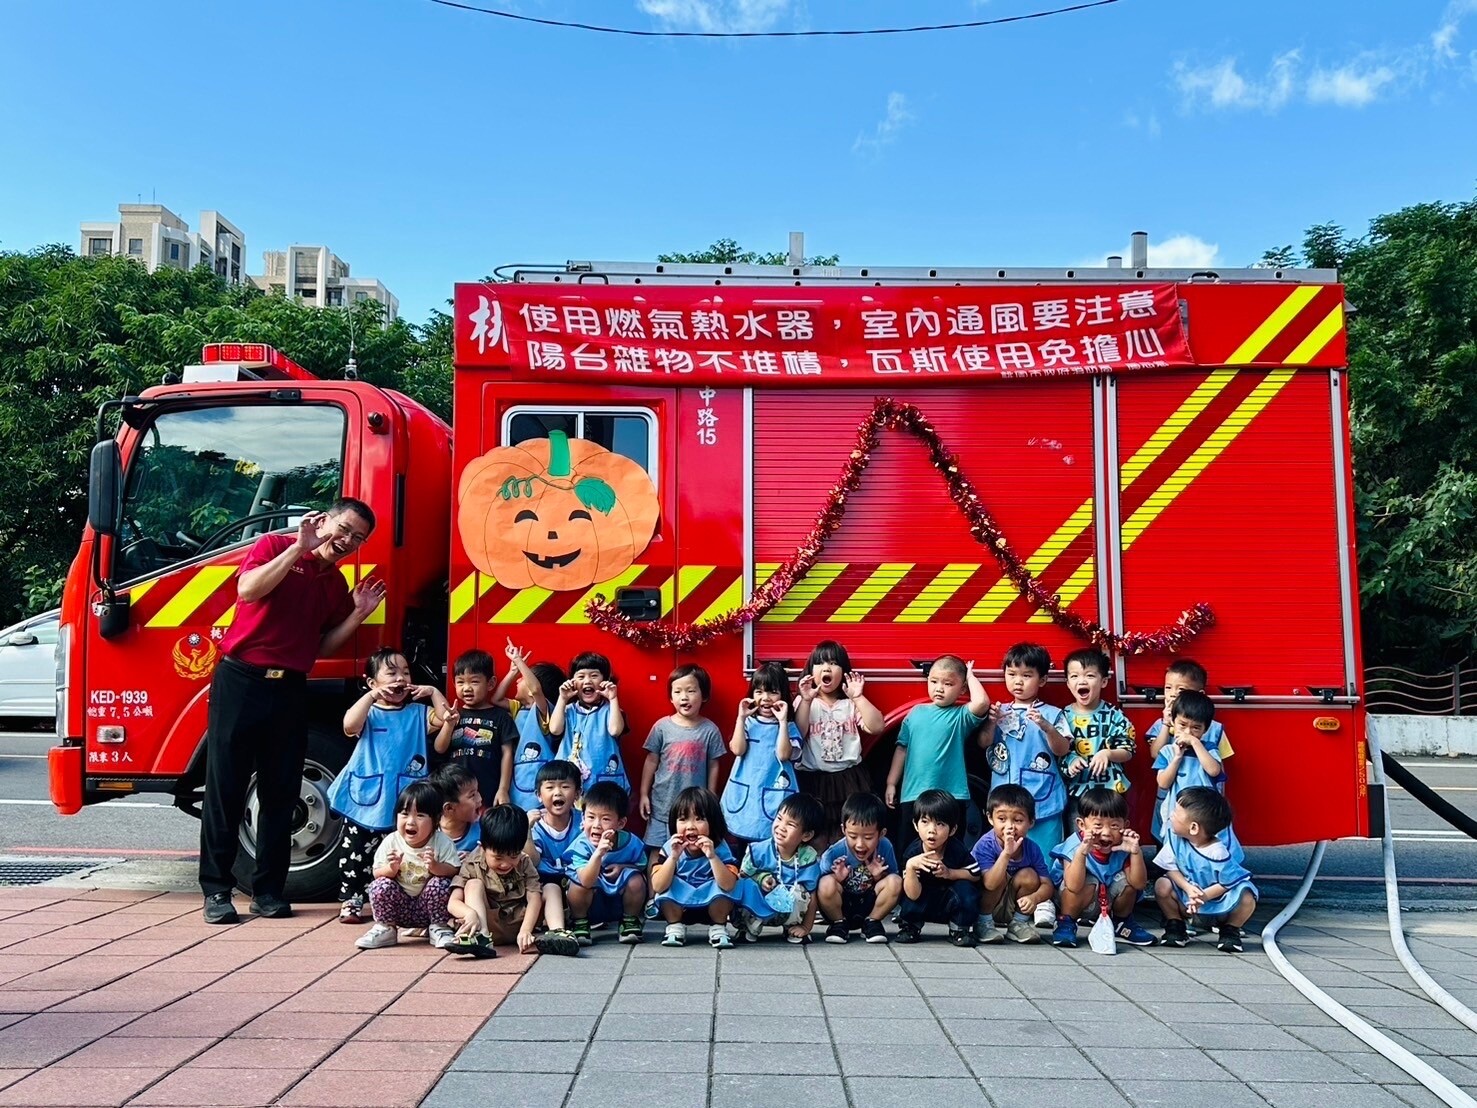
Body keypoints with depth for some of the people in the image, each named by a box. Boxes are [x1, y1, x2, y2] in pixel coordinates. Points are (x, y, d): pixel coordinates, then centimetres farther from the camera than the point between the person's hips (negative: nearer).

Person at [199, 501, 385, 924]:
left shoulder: (336, 584, 15)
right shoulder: (275, 546, -1)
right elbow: (248, 590, -20)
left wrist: (359, 613, 2)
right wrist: (299, 547, -19)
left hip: (290, 689, 5)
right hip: (241, 679, -5)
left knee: (281, 794, 6)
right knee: (226, 787, -1)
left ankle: (268, 890, 15)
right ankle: (216, 890, 7)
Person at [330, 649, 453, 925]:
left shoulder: (419, 712, 10)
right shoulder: (368, 712, 3)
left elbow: (443, 720, -3)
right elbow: (349, 726, -17)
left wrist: (433, 692, -4)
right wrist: (372, 695, -18)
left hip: (405, 799, 1)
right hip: (367, 796, -1)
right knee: (356, 850, 4)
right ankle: (351, 900, 13)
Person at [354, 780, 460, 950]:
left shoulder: (442, 843, -13)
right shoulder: (391, 842, -10)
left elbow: (454, 871, -17)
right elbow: (377, 873, -6)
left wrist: (435, 866, -36)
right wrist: (391, 868, -27)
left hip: (428, 905, -1)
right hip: (401, 907, 1)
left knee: (441, 884, -28)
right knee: (380, 885, -23)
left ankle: (438, 928, -5)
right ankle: (385, 929, 1)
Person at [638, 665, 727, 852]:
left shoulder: (710, 729, -6)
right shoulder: (662, 726, -6)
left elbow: (713, 766, 1)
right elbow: (651, 761, 2)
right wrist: (644, 794, 2)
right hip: (663, 804, 1)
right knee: (656, 851, 9)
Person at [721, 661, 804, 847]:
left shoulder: (789, 727, -1)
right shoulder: (748, 723, 5)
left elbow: (783, 754, -15)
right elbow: (738, 749, -8)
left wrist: (782, 721, -17)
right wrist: (741, 718, -11)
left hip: (773, 796, -2)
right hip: (744, 794, 2)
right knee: (742, 850, 11)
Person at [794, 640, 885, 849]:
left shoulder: (851, 704, 4)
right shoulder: (804, 702, 2)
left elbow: (877, 727, -10)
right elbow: (796, 735, -13)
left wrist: (858, 697, -16)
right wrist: (806, 700, -19)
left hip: (849, 780, 1)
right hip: (813, 781, -1)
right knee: (816, 838, 5)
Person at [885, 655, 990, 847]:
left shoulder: (961, 716, -2)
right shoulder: (916, 713, 9)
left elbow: (982, 702, -23)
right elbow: (902, 748, 13)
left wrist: (970, 676, -7)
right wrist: (891, 783, 11)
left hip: (951, 797, -3)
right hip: (913, 796, 3)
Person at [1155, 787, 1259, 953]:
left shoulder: (1218, 852, -30)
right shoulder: (1175, 838, -18)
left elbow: (1227, 883, -20)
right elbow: (1170, 867, -12)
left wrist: (1204, 896, -30)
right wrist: (1189, 889, -28)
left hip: (1218, 901, -3)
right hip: (1187, 892, 3)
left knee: (1247, 899, -31)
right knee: (1162, 886, -25)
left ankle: (1230, 930, 0)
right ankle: (1175, 925, 1)